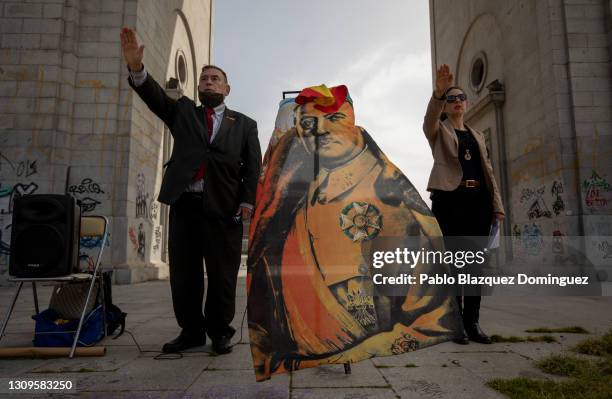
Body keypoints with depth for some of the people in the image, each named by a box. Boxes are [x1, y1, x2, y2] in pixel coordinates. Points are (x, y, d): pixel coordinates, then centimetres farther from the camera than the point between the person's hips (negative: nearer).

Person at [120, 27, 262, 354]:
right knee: (183, 274, 6)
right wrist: (136, 67, -15)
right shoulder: (183, 111, 21)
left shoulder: (244, 124, 14)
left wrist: (248, 199, -8)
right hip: (184, 203, 3)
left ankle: (220, 332, 15)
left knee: (222, 275, 1)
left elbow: (253, 165, 5)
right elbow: (154, 95, 4)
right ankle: (191, 330, 20)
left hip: (224, 206, -2)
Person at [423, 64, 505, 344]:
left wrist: (497, 204, 8)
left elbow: (488, 171, 18)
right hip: (450, 198, -5)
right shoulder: (438, 131, 10)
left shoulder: (477, 135, 24)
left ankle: (472, 322, 12)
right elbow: (430, 118, -15)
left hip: (478, 200, 5)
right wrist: (438, 93, -34)